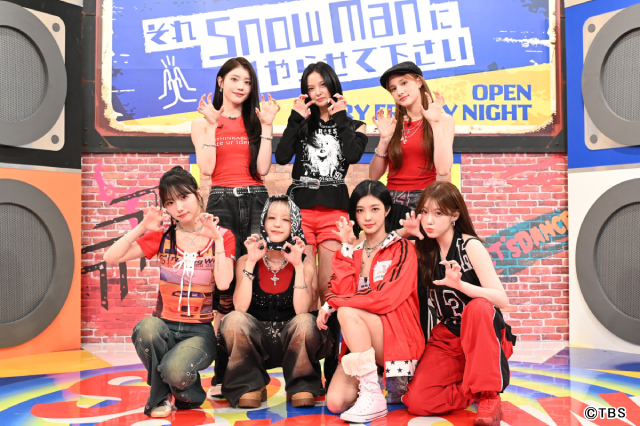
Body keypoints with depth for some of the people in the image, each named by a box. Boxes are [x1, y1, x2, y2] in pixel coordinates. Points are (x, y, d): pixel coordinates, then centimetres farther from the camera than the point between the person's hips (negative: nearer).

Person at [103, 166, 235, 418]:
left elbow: (223, 283, -16)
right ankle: (160, 397, -6)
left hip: (200, 331, -2)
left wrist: (216, 238, -15)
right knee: (148, 327, -35)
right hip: (165, 326, 2)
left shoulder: (222, 237, 0)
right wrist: (142, 227, -10)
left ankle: (188, 392, 8)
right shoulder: (162, 236, 5)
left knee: (175, 372, -33)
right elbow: (111, 258, -3)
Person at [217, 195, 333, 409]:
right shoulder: (246, 261, 1)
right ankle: (251, 387, -5)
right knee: (235, 319, -29)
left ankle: (301, 387, -6)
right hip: (255, 343, 1)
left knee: (305, 321, -32)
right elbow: (240, 308, -15)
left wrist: (298, 266, -21)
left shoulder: (305, 263, 0)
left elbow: (302, 310, -16)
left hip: (290, 341, -1)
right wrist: (251, 262, -18)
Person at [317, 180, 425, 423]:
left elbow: (386, 297, -16)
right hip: (362, 343, 5)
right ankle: (375, 381, 15)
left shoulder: (402, 248, -3)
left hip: (398, 338, -4)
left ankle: (373, 396, -23)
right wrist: (346, 247, -8)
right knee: (335, 402, -17)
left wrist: (332, 304, -13)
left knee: (347, 312, -30)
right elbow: (343, 291, -4)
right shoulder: (354, 251, 11)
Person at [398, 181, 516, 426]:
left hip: (483, 334, -4)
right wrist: (404, 233, -10)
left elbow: (502, 299, -22)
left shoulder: (470, 246, -14)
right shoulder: (425, 249, 0)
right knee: (417, 402, -18)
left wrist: (460, 284, -38)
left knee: (478, 307, -39)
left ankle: (490, 397, -26)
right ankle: (476, 388, 5)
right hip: (446, 336, 4)